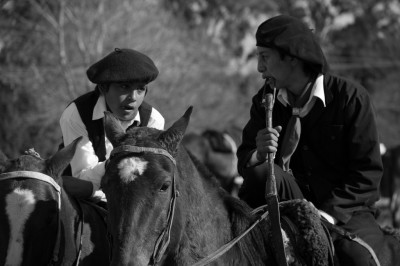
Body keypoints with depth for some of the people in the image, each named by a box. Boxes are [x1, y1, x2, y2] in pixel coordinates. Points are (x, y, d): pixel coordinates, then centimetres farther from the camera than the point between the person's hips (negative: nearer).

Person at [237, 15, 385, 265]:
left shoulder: (351, 96, -7)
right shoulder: (265, 101, 7)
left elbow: (367, 172, -10)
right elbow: (244, 160, 9)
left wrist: (329, 213, -22)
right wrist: (258, 155, -16)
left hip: (346, 208, -3)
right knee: (260, 173, -29)